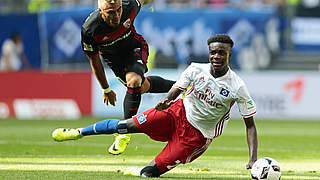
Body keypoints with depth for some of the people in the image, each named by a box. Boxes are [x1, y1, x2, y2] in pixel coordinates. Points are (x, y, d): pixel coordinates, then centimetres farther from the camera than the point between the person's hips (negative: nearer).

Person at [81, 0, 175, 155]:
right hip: (113, 58, 2)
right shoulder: (89, 30, -34)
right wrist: (105, 89, -5)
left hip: (135, 48, -2)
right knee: (142, 86, 12)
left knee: (134, 80, -27)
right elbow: (94, 60, -16)